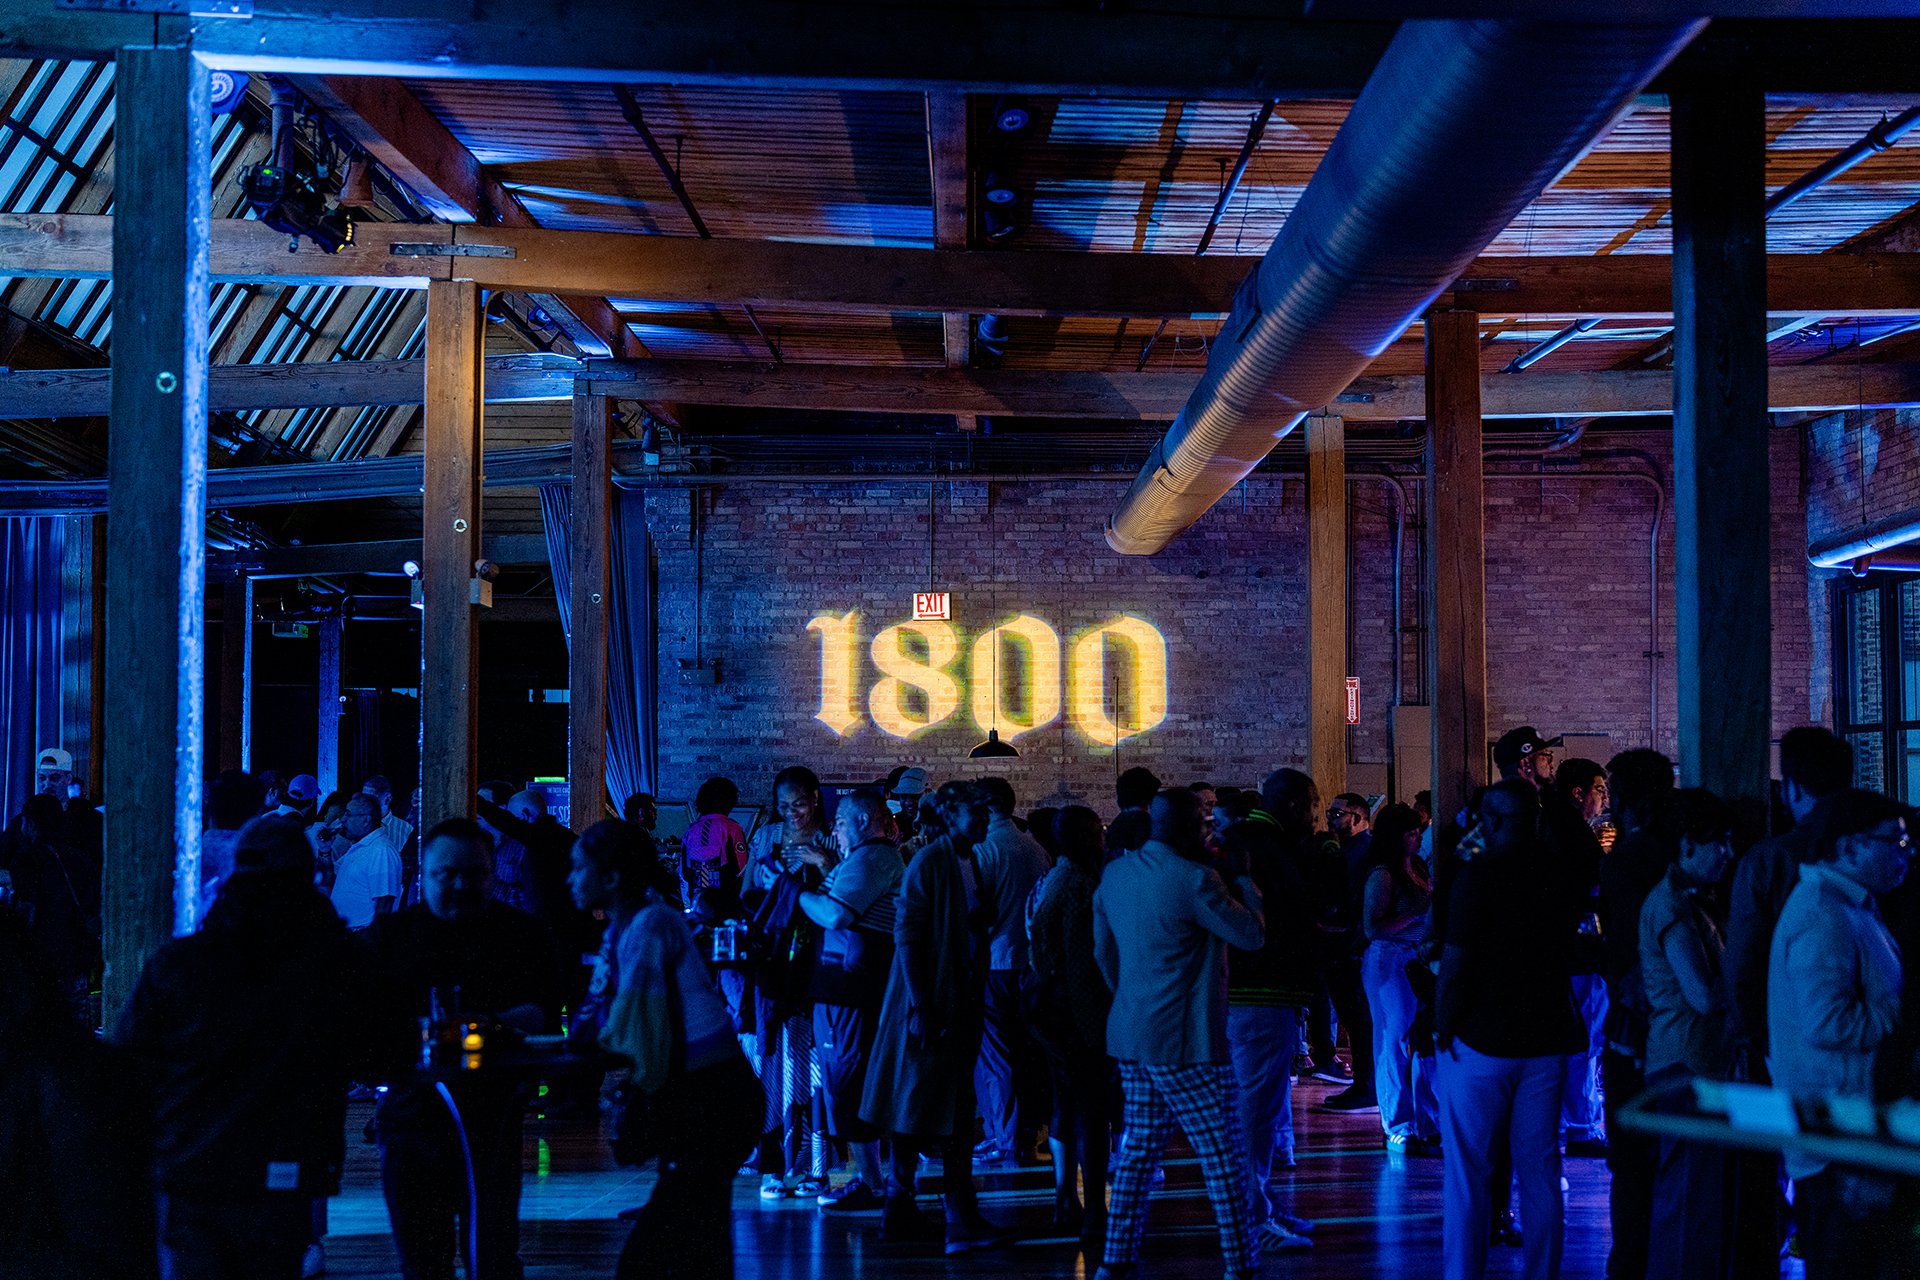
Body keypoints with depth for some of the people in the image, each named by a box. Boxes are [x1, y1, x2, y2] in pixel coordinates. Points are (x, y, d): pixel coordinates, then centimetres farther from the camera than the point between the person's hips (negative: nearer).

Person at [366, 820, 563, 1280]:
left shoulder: (519, 933, 6)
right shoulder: (392, 935, 13)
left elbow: (544, 1010, -3)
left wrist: (494, 1023, -22)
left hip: (489, 1119, -2)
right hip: (410, 1116, 3)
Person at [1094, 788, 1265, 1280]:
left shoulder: (1113, 875, 8)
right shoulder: (1195, 879, -16)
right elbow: (1253, 934, -9)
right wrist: (1242, 879, 2)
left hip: (1131, 1034, 8)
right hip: (1186, 1038, -8)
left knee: (1139, 1148, 14)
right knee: (1223, 1154, 0)